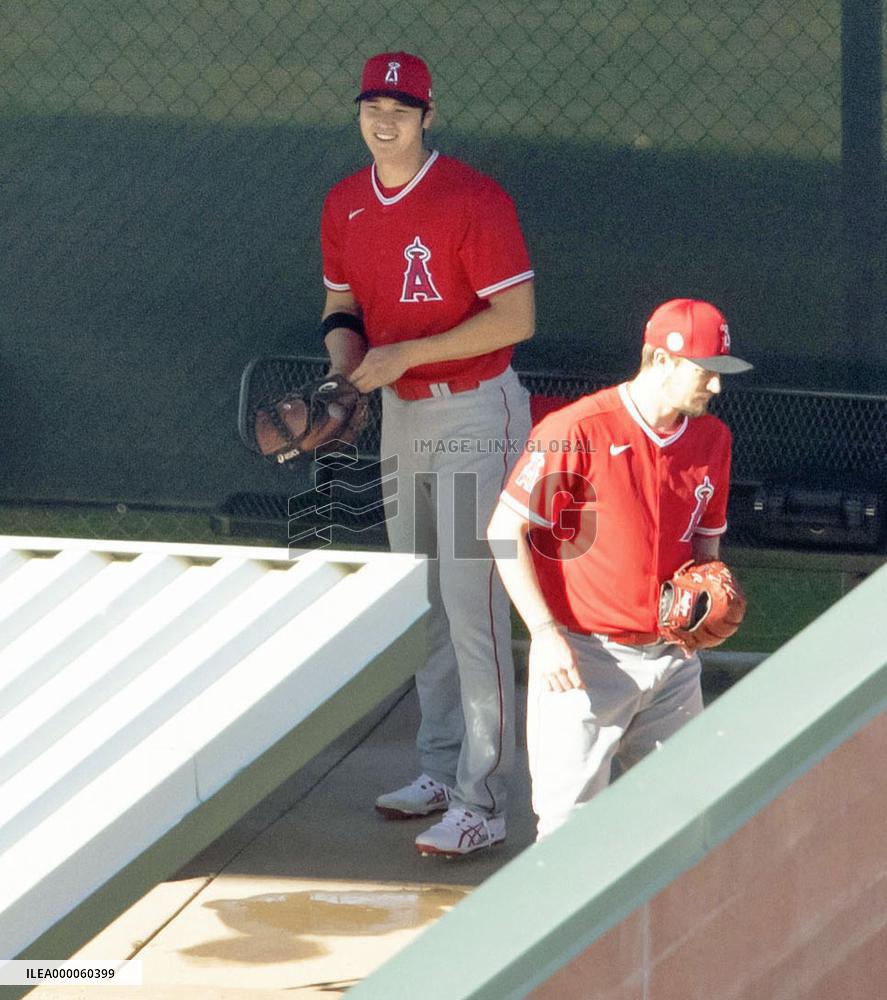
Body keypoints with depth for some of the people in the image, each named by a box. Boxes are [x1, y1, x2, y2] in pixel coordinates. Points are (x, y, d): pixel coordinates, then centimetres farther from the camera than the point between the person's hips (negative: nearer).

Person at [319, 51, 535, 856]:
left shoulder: (474, 200, -18)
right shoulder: (345, 206, 4)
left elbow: (516, 317, -21)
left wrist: (405, 355, -23)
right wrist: (344, 366, -4)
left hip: (476, 413, -8)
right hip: (401, 413, 8)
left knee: (473, 606, -11)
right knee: (422, 602, 15)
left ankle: (482, 804, -10)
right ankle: (442, 771, 27)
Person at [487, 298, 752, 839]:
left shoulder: (712, 439, 6)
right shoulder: (577, 430, -14)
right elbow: (506, 530, -10)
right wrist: (545, 633, -16)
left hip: (672, 658, 6)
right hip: (583, 656, -6)